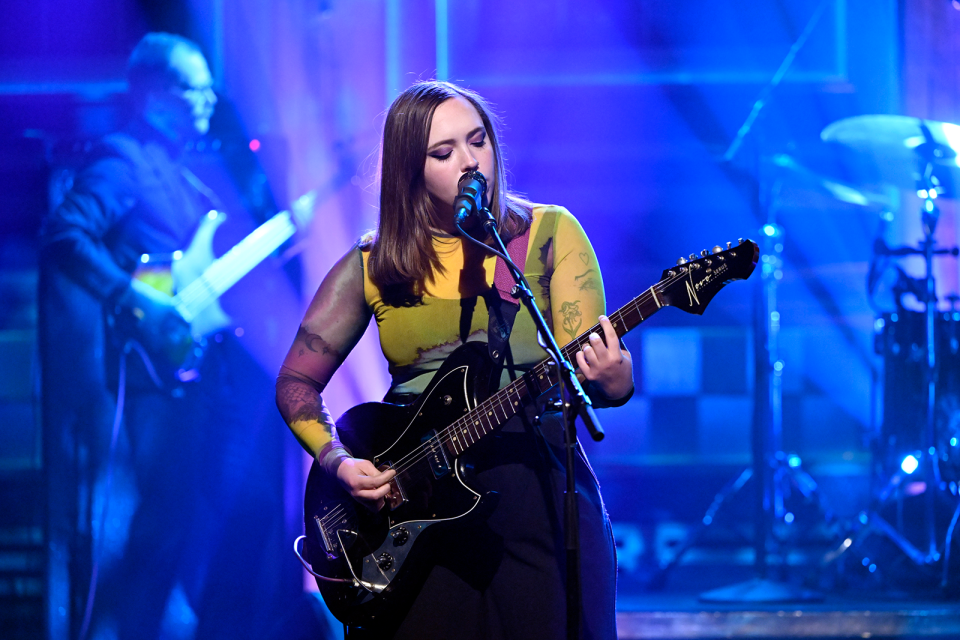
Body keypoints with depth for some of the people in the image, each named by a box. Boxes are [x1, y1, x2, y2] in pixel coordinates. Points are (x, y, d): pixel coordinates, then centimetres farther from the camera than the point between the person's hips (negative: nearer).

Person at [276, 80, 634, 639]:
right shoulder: (370, 267, 8)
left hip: (536, 486, -1)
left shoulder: (548, 234, 4)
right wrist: (336, 461, -5)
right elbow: (296, 382, 12)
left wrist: (614, 383, -26)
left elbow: (586, 364, -3)